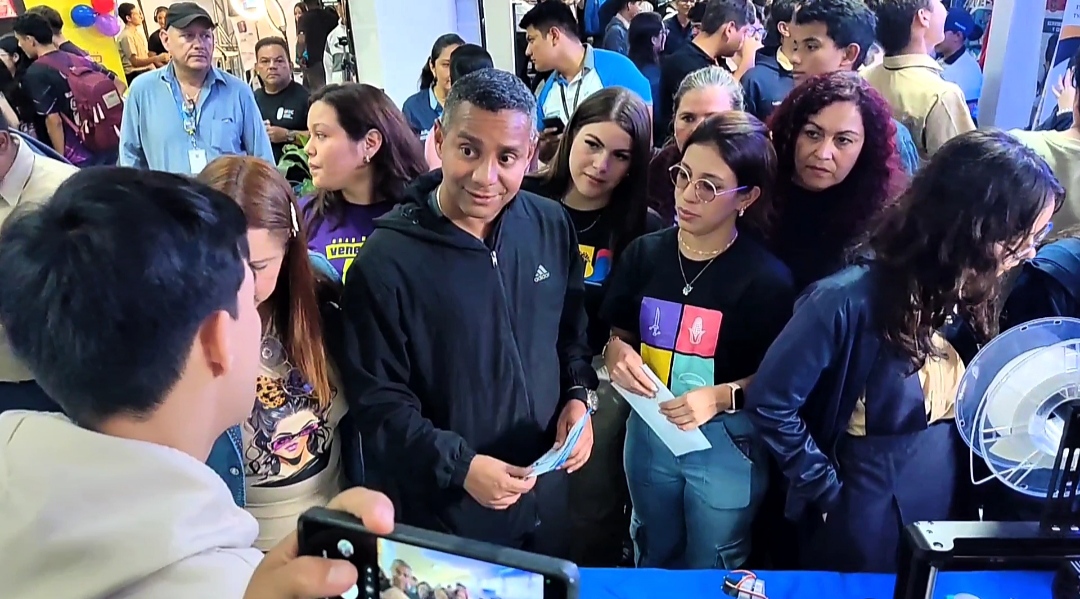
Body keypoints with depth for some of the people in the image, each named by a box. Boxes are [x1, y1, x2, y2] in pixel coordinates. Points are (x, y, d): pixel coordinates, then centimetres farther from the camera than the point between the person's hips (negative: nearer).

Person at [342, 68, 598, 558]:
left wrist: (579, 395, -6)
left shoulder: (553, 227, -6)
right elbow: (377, 399, -16)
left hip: (546, 489, 5)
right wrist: (459, 465, -23)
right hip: (443, 510, -4)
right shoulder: (385, 260, -21)